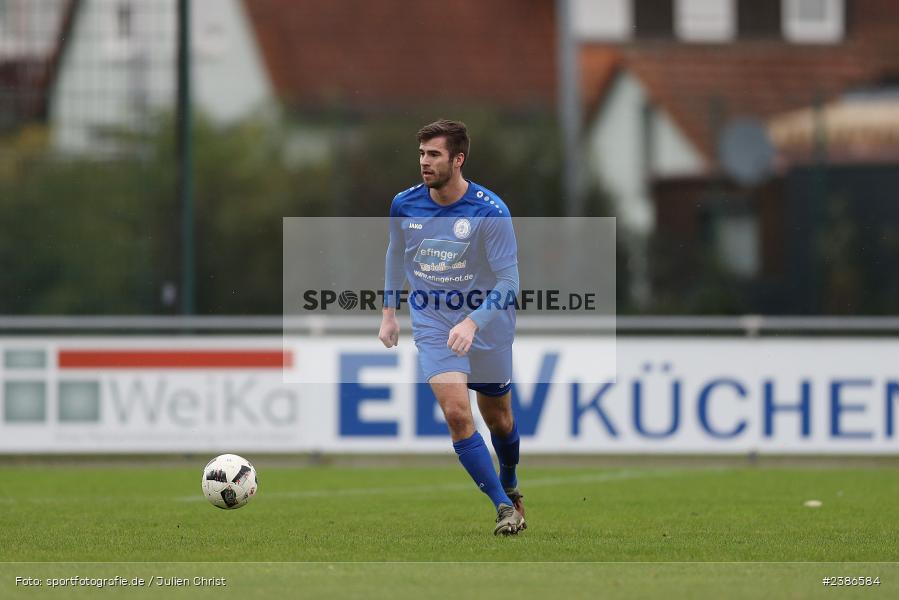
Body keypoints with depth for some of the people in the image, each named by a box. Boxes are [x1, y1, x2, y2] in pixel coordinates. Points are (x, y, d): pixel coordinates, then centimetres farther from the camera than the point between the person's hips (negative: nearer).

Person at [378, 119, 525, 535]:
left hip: (486, 327, -1)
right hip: (432, 326, 1)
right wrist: (389, 311, 14)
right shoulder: (404, 205, -6)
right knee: (456, 413, -19)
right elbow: (396, 252, 15)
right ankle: (505, 508, -13)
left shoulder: (490, 212, -19)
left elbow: (508, 282, -18)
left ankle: (509, 485, 46)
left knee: (498, 420, 14)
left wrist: (472, 322, -32)